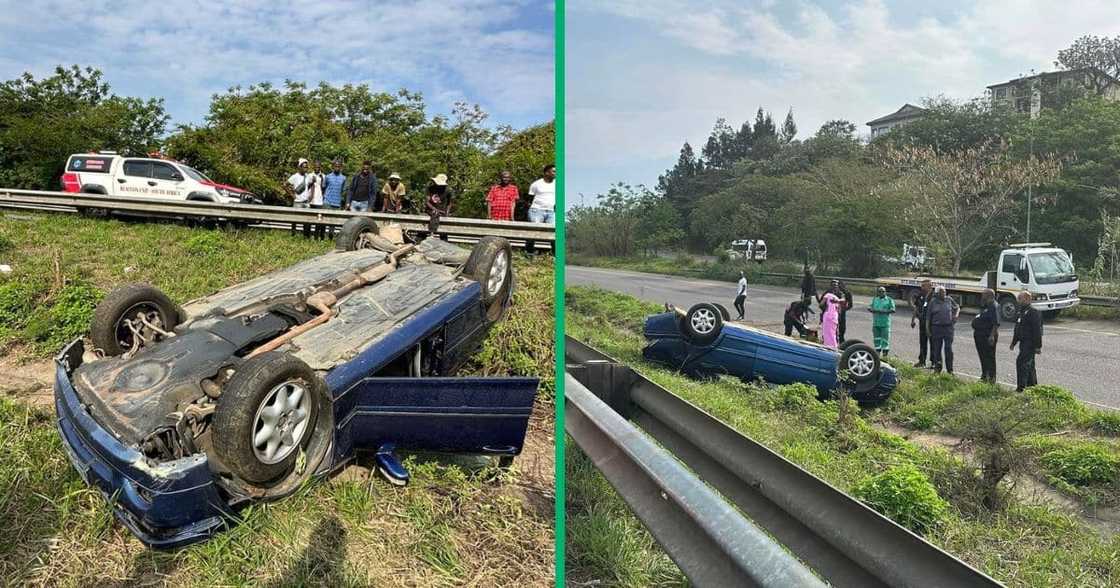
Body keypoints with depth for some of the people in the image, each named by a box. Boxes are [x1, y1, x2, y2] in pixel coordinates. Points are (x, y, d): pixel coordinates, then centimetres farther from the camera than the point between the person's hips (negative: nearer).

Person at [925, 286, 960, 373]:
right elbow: (928, 315, 5)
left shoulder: (949, 299, 6)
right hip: (936, 327, 0)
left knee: (948, 348, -3)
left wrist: (956, 315, 4)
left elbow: (957, 307, 23)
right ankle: (937, 367, 18)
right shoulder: (933, 301, 1)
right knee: (937, 349, 6)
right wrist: (927, 327, 1)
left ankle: (949, 369, 3)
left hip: (948, 327, 0)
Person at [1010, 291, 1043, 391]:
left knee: (1021, 361, -15)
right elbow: (1017, 329, 24)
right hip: (1023, 342, 10)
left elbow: (1037, 330, -18)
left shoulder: (1033, 312, -15)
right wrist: (1013, 342, 25)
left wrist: (1038, 346, -20)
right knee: (1029, 364, 16)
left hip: (1030, 343, -10)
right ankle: (1032, 384, 26)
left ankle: (1021, 386, -14)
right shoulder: (1021, 312, 16)